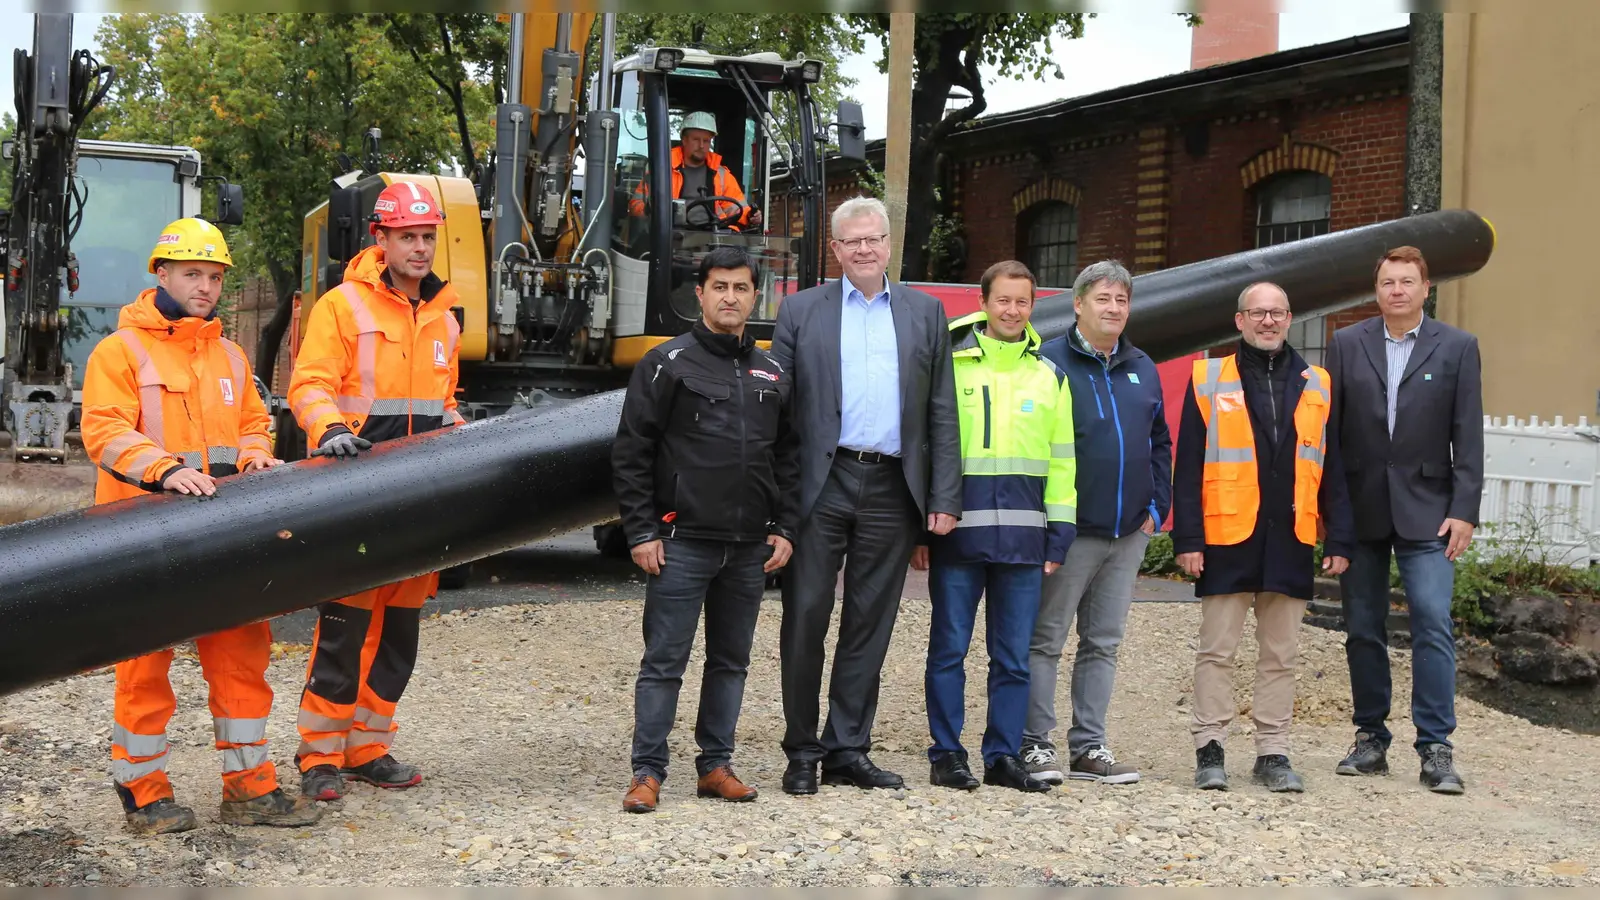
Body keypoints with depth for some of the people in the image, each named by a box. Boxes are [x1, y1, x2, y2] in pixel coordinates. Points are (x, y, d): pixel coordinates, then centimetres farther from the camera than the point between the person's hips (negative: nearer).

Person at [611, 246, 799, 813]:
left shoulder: (772, 374, 13)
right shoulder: (668, 364, -1)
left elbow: (788, 458, 17)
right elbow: (631, 453, -4)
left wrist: (784, 529, 7)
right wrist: (641, 532, -9)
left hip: (749, 548, 5)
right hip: (682, 544, -5)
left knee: (731, 660, 11)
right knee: (664, 661, -2)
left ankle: (715, 765, 21)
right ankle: (647, 772, 4)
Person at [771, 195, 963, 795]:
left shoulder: (925, 313, 13)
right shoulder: (800, 311, 8)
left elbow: (942, 414, 10)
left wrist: (945, 499, 1)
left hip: (892, 492, 2)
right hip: (820, 488, -2)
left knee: (870, 624, 7)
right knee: (806, 617, 0)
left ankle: (847, 751, 16)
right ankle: (801, 753, 12)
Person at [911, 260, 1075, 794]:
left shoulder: (1049, 375, 14)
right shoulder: (949, 364, 4)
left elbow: (1062, 462, 15)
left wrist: (1058, 536, 8)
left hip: (1022, 535, 3)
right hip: (957, 529, -3)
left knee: (1014, 656, 7)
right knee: (949, 648, 2)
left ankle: (1004, 756, 15)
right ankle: (946, 755, 11)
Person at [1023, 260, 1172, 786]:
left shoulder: (1142, 369, 14)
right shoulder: (1050, 362, -6)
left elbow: (1160, 444, 20)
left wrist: (1157, 507, 10)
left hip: (1129, 533, 6)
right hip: (1070, 530, -6)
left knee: (1104, 643, 10)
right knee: (1046, 640, -1)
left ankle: (1089, 747, 17)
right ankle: (1035, 744, 7)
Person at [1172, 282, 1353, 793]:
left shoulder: (1316, 386, 11)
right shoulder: (1208, 380, 2)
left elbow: (1332, 469, 11)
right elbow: (1188, 466, -2)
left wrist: (1338, 540, 5)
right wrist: (1187, 538, -8)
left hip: (1291, 541, 3)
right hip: (1226, 539, -3)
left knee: (1280, 656, 8)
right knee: (1216, 651, 3)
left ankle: (1273, 754, 16)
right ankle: (1209, 750, 11)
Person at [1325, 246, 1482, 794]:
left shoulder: (1457, 348, 3)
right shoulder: (1347, 344, 7)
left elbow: (1468, 437, 0)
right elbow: (1328, 429, 5)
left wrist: (1464, 510, -7)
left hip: (1426, 511, -2)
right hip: (1360, 510, 2)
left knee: (1433, 624, -11)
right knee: (1363, 630, 7)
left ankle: (1436, 749, -6)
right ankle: (1371, 739, 18)